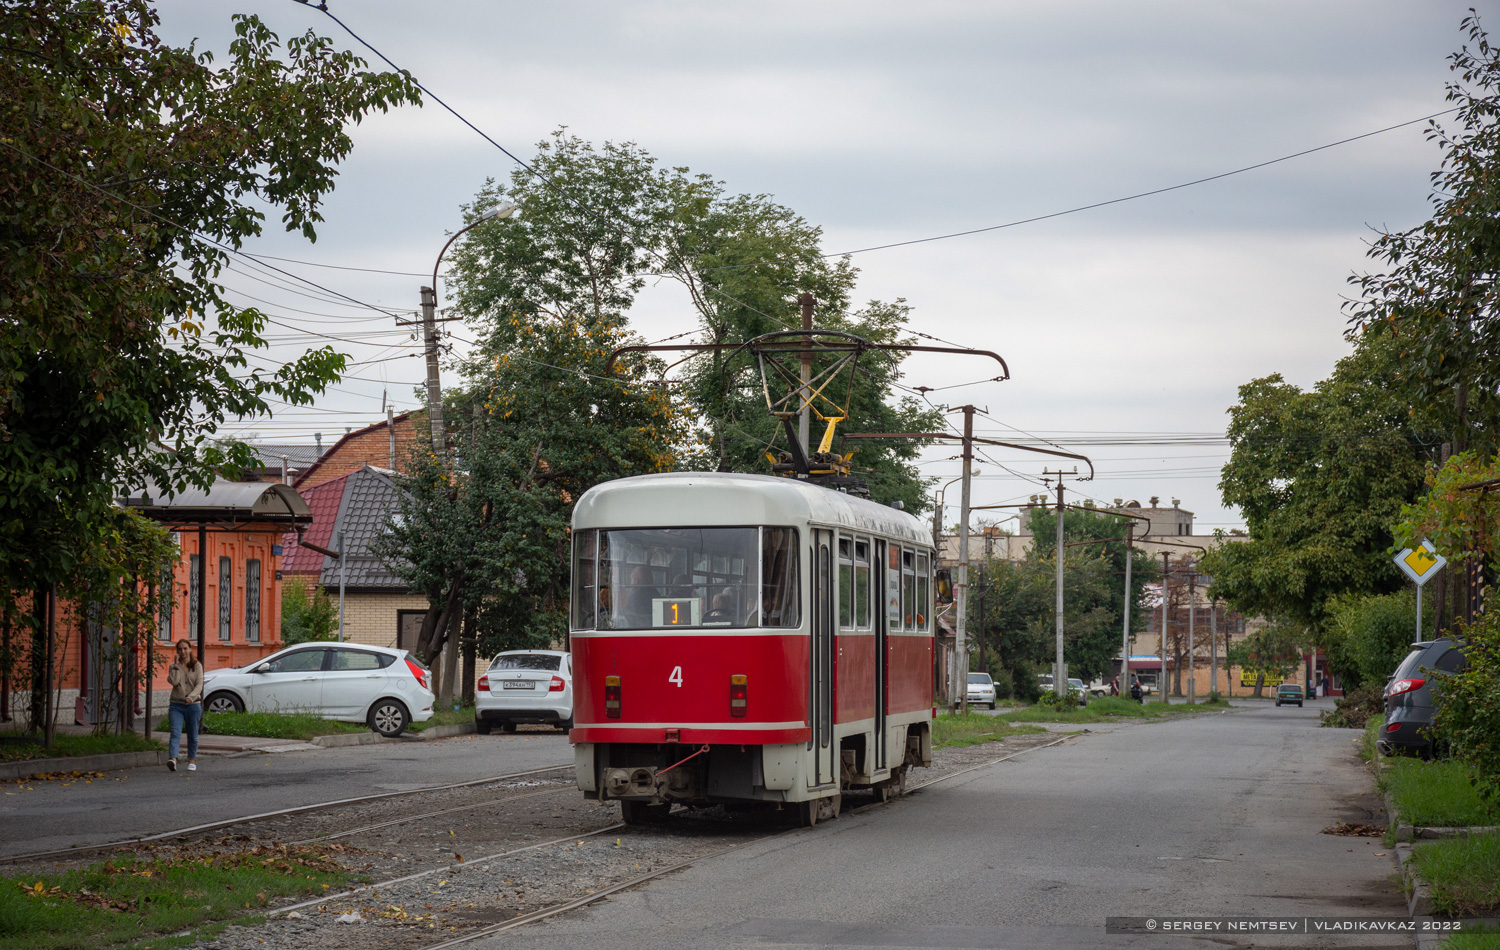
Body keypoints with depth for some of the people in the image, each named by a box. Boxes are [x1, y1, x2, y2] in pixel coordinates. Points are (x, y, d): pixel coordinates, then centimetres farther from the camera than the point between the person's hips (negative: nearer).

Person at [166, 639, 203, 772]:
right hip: (177, 705, 0)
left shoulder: (197, 666, 4)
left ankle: (192, 761, 22)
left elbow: (199, 685, -6)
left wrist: (191, 697, -23)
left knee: (193, 735, 8)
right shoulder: (173, 666, 6)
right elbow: (174, 681, -11)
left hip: (193, 705, 0)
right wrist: (176, 666, -10)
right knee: (175, 733, -17)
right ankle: (173, 759, -32)